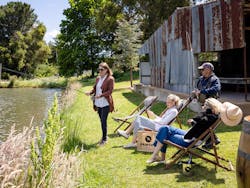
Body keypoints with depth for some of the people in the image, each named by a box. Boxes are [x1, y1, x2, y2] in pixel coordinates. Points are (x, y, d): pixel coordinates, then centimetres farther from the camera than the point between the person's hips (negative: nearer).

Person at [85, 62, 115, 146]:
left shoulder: (110, 79, -10)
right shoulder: (98, 78, 11)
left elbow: (110, 91, -16)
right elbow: (95, 88, 15)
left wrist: (100, 95, -28)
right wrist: (90, 92, -6)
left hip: (105, 104, -6)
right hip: (98, 103, 7)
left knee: (103, 121, -6)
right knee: (102, 121, 15)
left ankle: (104, 139, 6)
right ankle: (104, 137, 28)